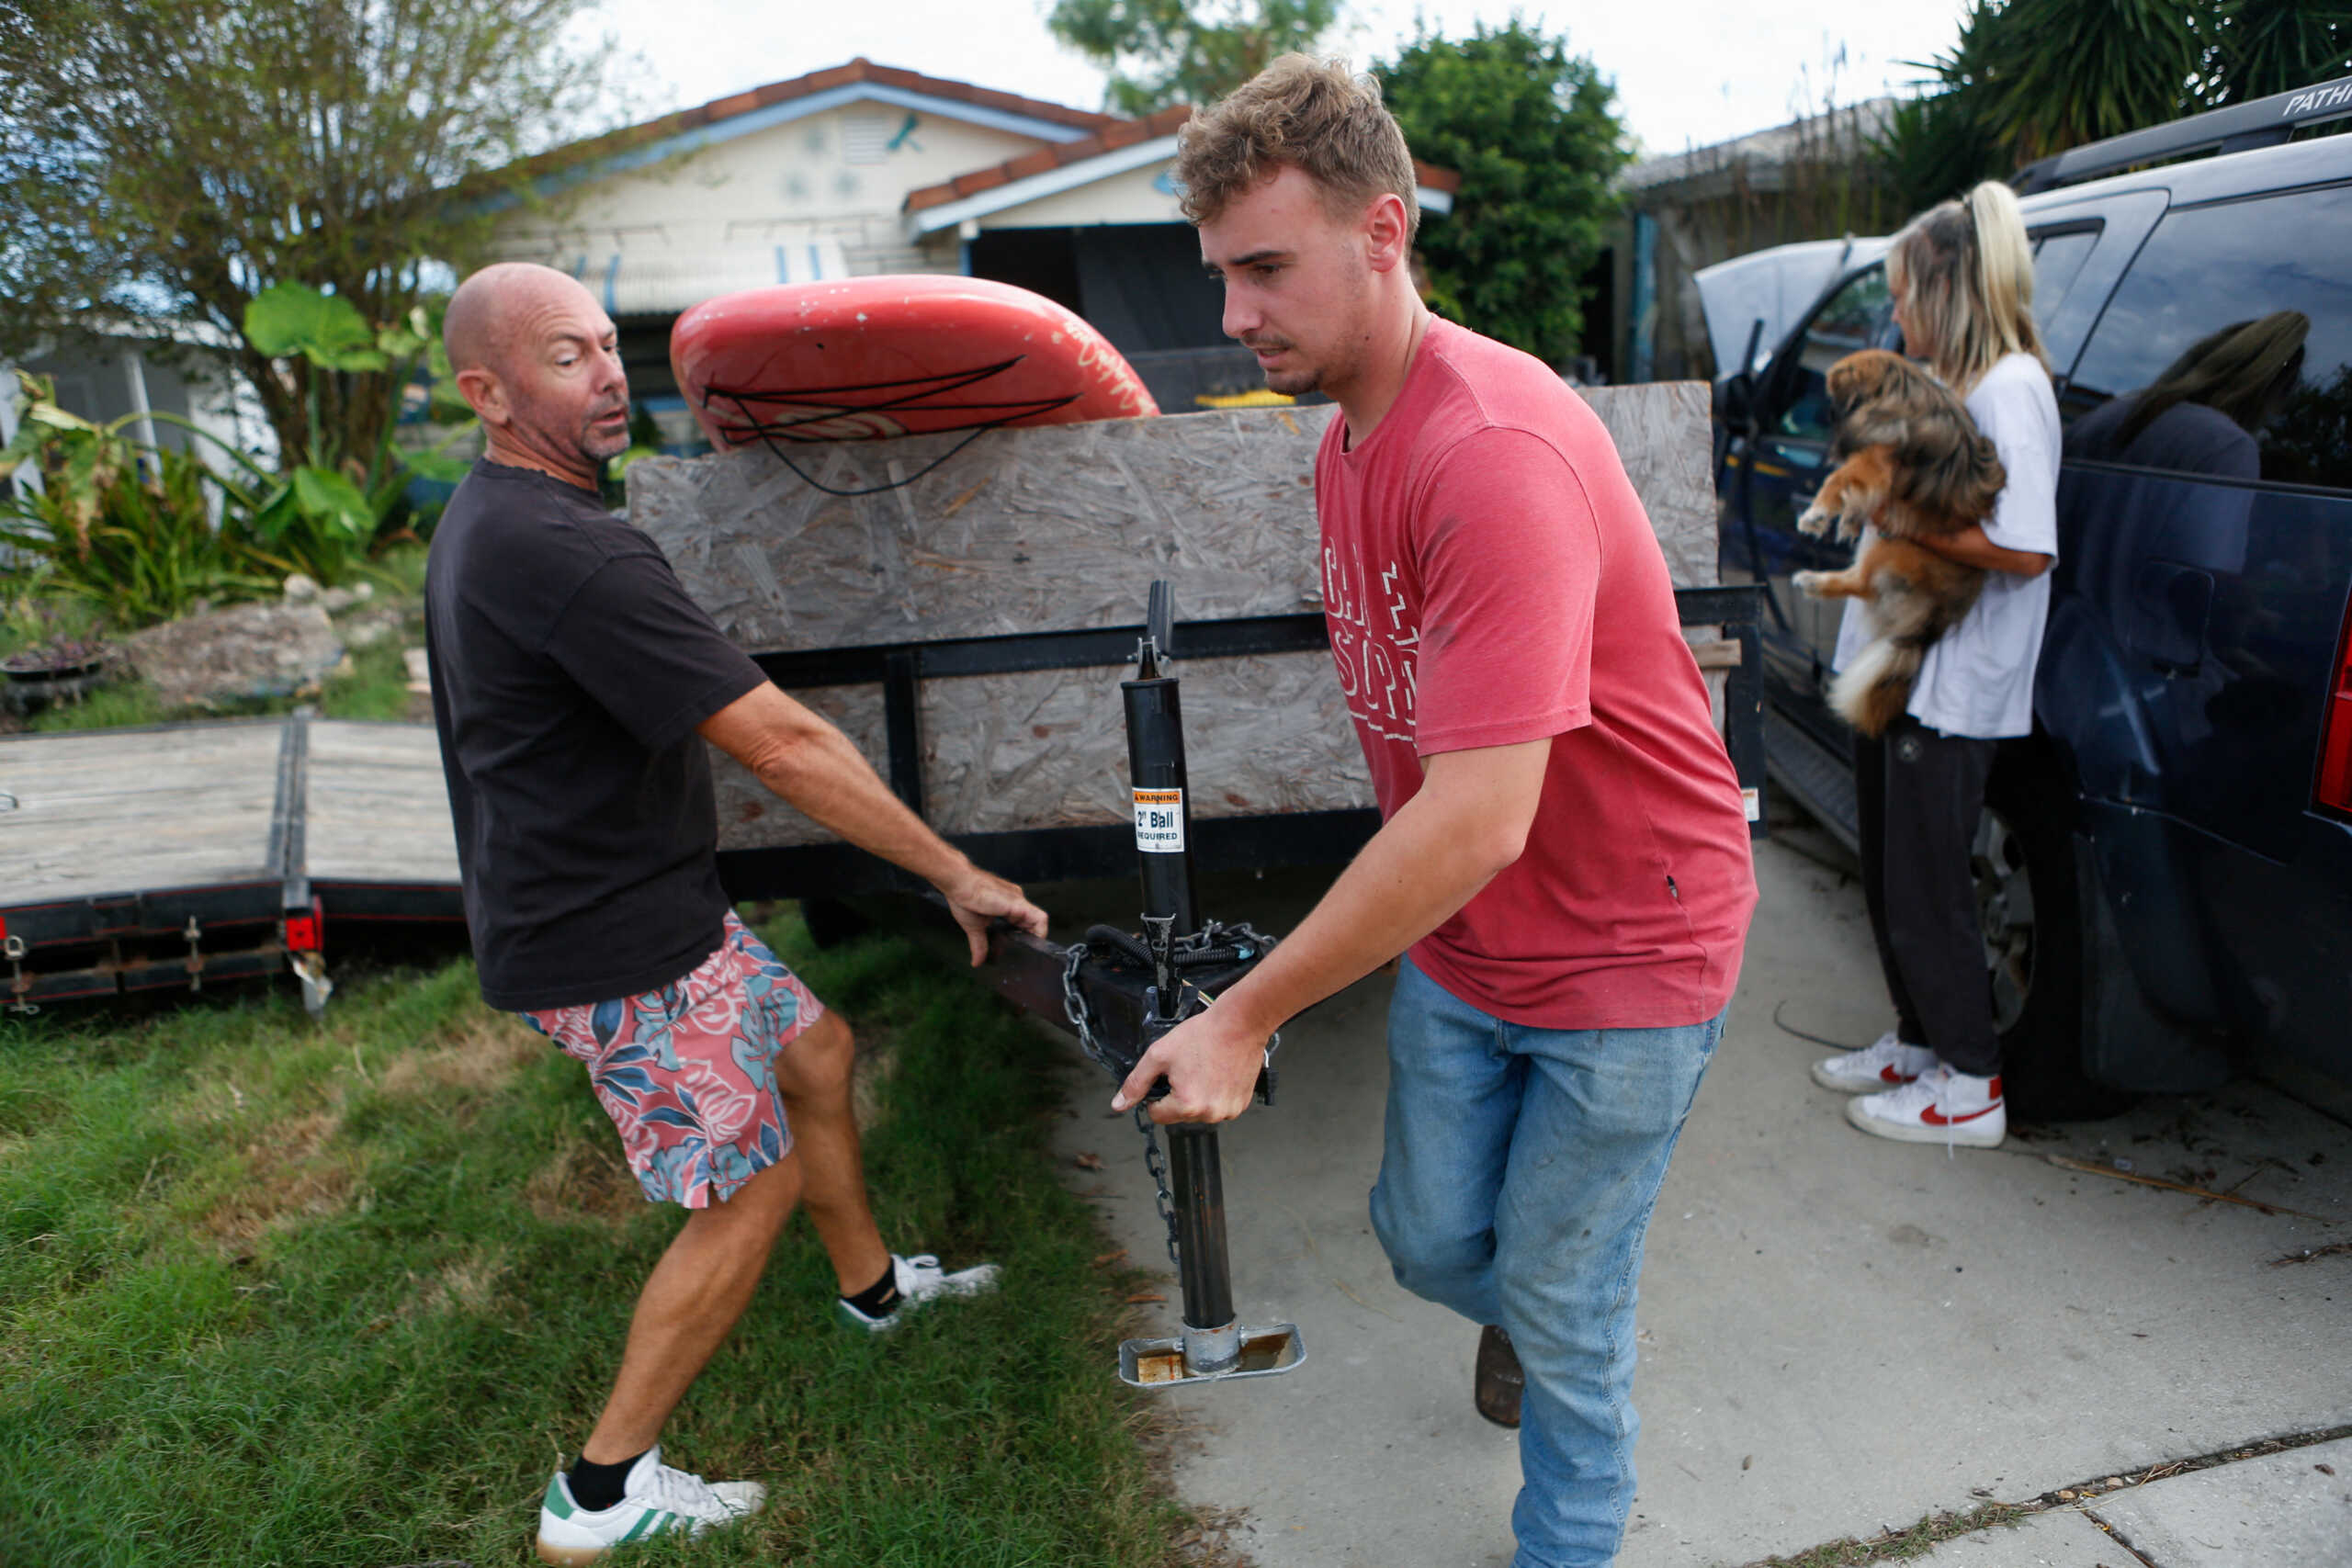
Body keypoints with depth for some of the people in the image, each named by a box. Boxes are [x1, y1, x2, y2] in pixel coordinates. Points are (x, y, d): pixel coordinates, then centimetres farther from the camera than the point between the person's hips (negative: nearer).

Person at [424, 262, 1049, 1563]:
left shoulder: (480, 521, 8)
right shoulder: (566, 552, -27)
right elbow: (783, 746, -28)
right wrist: (956, 874, -22)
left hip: (620, 902, 10)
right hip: (612, 949, -10)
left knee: (814, 1050, 22)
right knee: (751, 1187, 1)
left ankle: (872, 1284, 43)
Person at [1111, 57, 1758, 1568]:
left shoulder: (1498, 453, -30)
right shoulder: (1345, 439, 1)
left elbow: (1481, 821, -36)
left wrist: (1245, 1020, -28)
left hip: (1626, 952, -7)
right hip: (1456, 939, 7)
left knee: (1560, 1307, 9)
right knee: (1429, 1239, 19)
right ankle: (1526, 1312, 53)